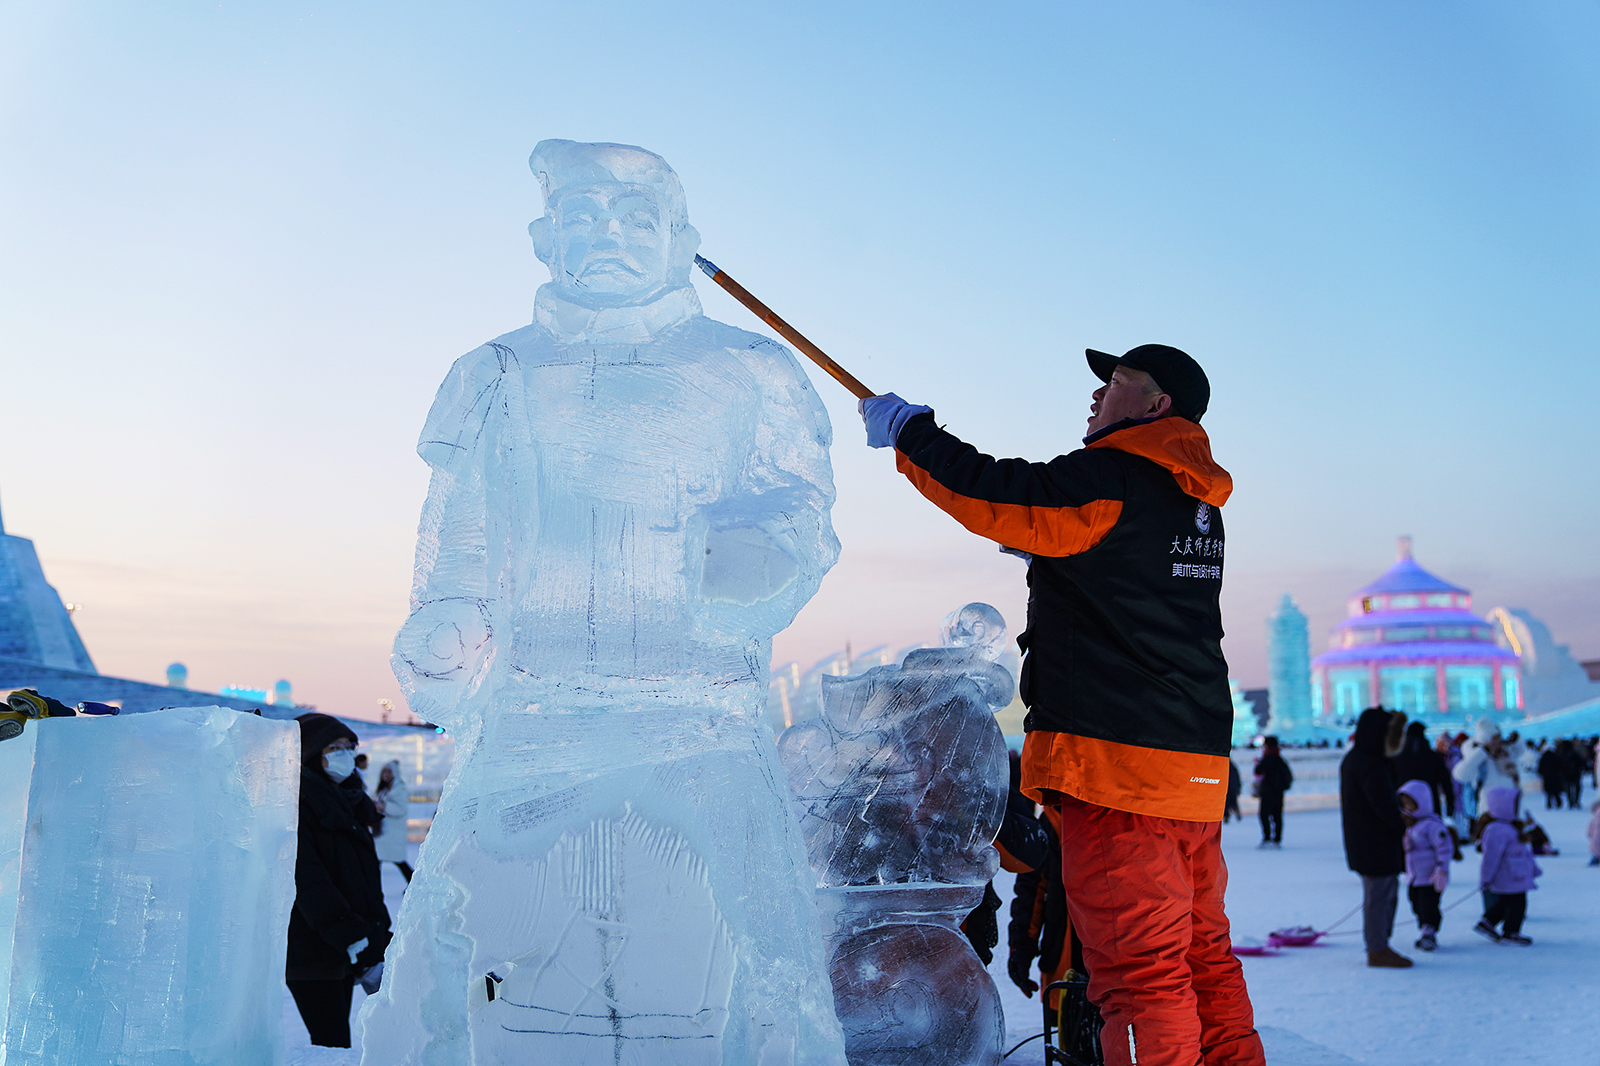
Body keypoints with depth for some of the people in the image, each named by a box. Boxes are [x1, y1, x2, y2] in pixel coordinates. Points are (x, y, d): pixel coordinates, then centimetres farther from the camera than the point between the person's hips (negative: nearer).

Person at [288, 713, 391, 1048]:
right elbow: (305, 875, -20)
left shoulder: (340, 800, 20)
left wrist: (378, 945, 18)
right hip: (312, 952, -9)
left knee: (334, 1045, 9)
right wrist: (346, 932, -25)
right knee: (333, 1046, -11)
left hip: (345, 948, 9)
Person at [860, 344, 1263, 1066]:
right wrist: (1038, 541, 22)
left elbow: (991, 495, -10)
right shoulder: (1195, 502, 17)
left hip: (1117, 762, -9)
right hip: (1196, 767, 9)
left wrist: (906, 430, 3)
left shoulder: (1109, 481, -10)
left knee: (1140, 967, -7)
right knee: (1202, 955, 15)